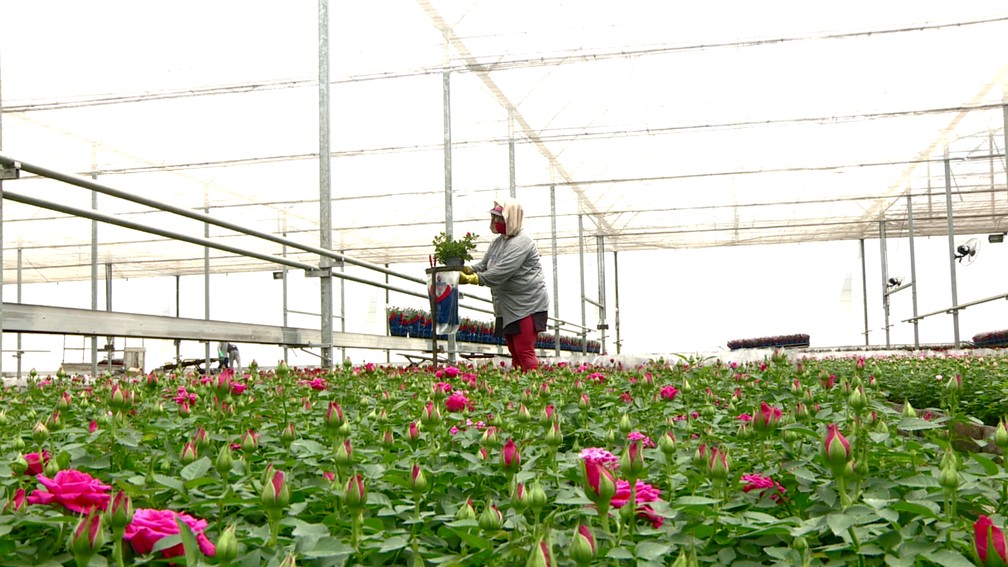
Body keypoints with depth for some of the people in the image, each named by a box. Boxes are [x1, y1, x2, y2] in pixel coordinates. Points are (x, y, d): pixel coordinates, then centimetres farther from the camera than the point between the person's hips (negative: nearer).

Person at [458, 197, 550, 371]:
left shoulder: (520, 242, -17)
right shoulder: (498, 242, 12)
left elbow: (501, 273, -25)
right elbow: (483, 265, 12)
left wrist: (471, 279, -26)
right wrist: (466, 269, -8)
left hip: (527, 306, -9)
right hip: (508, 308, 9)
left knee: (524, 352, -11)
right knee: (515, 352, 13)